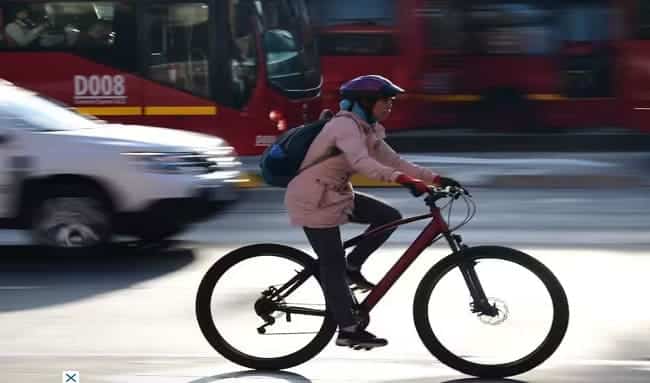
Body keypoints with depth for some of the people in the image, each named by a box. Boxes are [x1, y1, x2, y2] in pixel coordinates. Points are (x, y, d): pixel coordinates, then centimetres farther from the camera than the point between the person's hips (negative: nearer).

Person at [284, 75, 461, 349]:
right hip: (313, 200, -9)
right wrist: (404, 180, -49)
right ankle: (348, 331, -1)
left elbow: (395, 162, 6)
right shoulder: (345, 125, -21)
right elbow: (361, 162, -37)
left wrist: (436, 179, -4)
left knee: (389, 216, -1)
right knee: (333, 265, -6)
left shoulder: (368, 131, 8)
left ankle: (352, 267, 10)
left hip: (337, 195, 9)